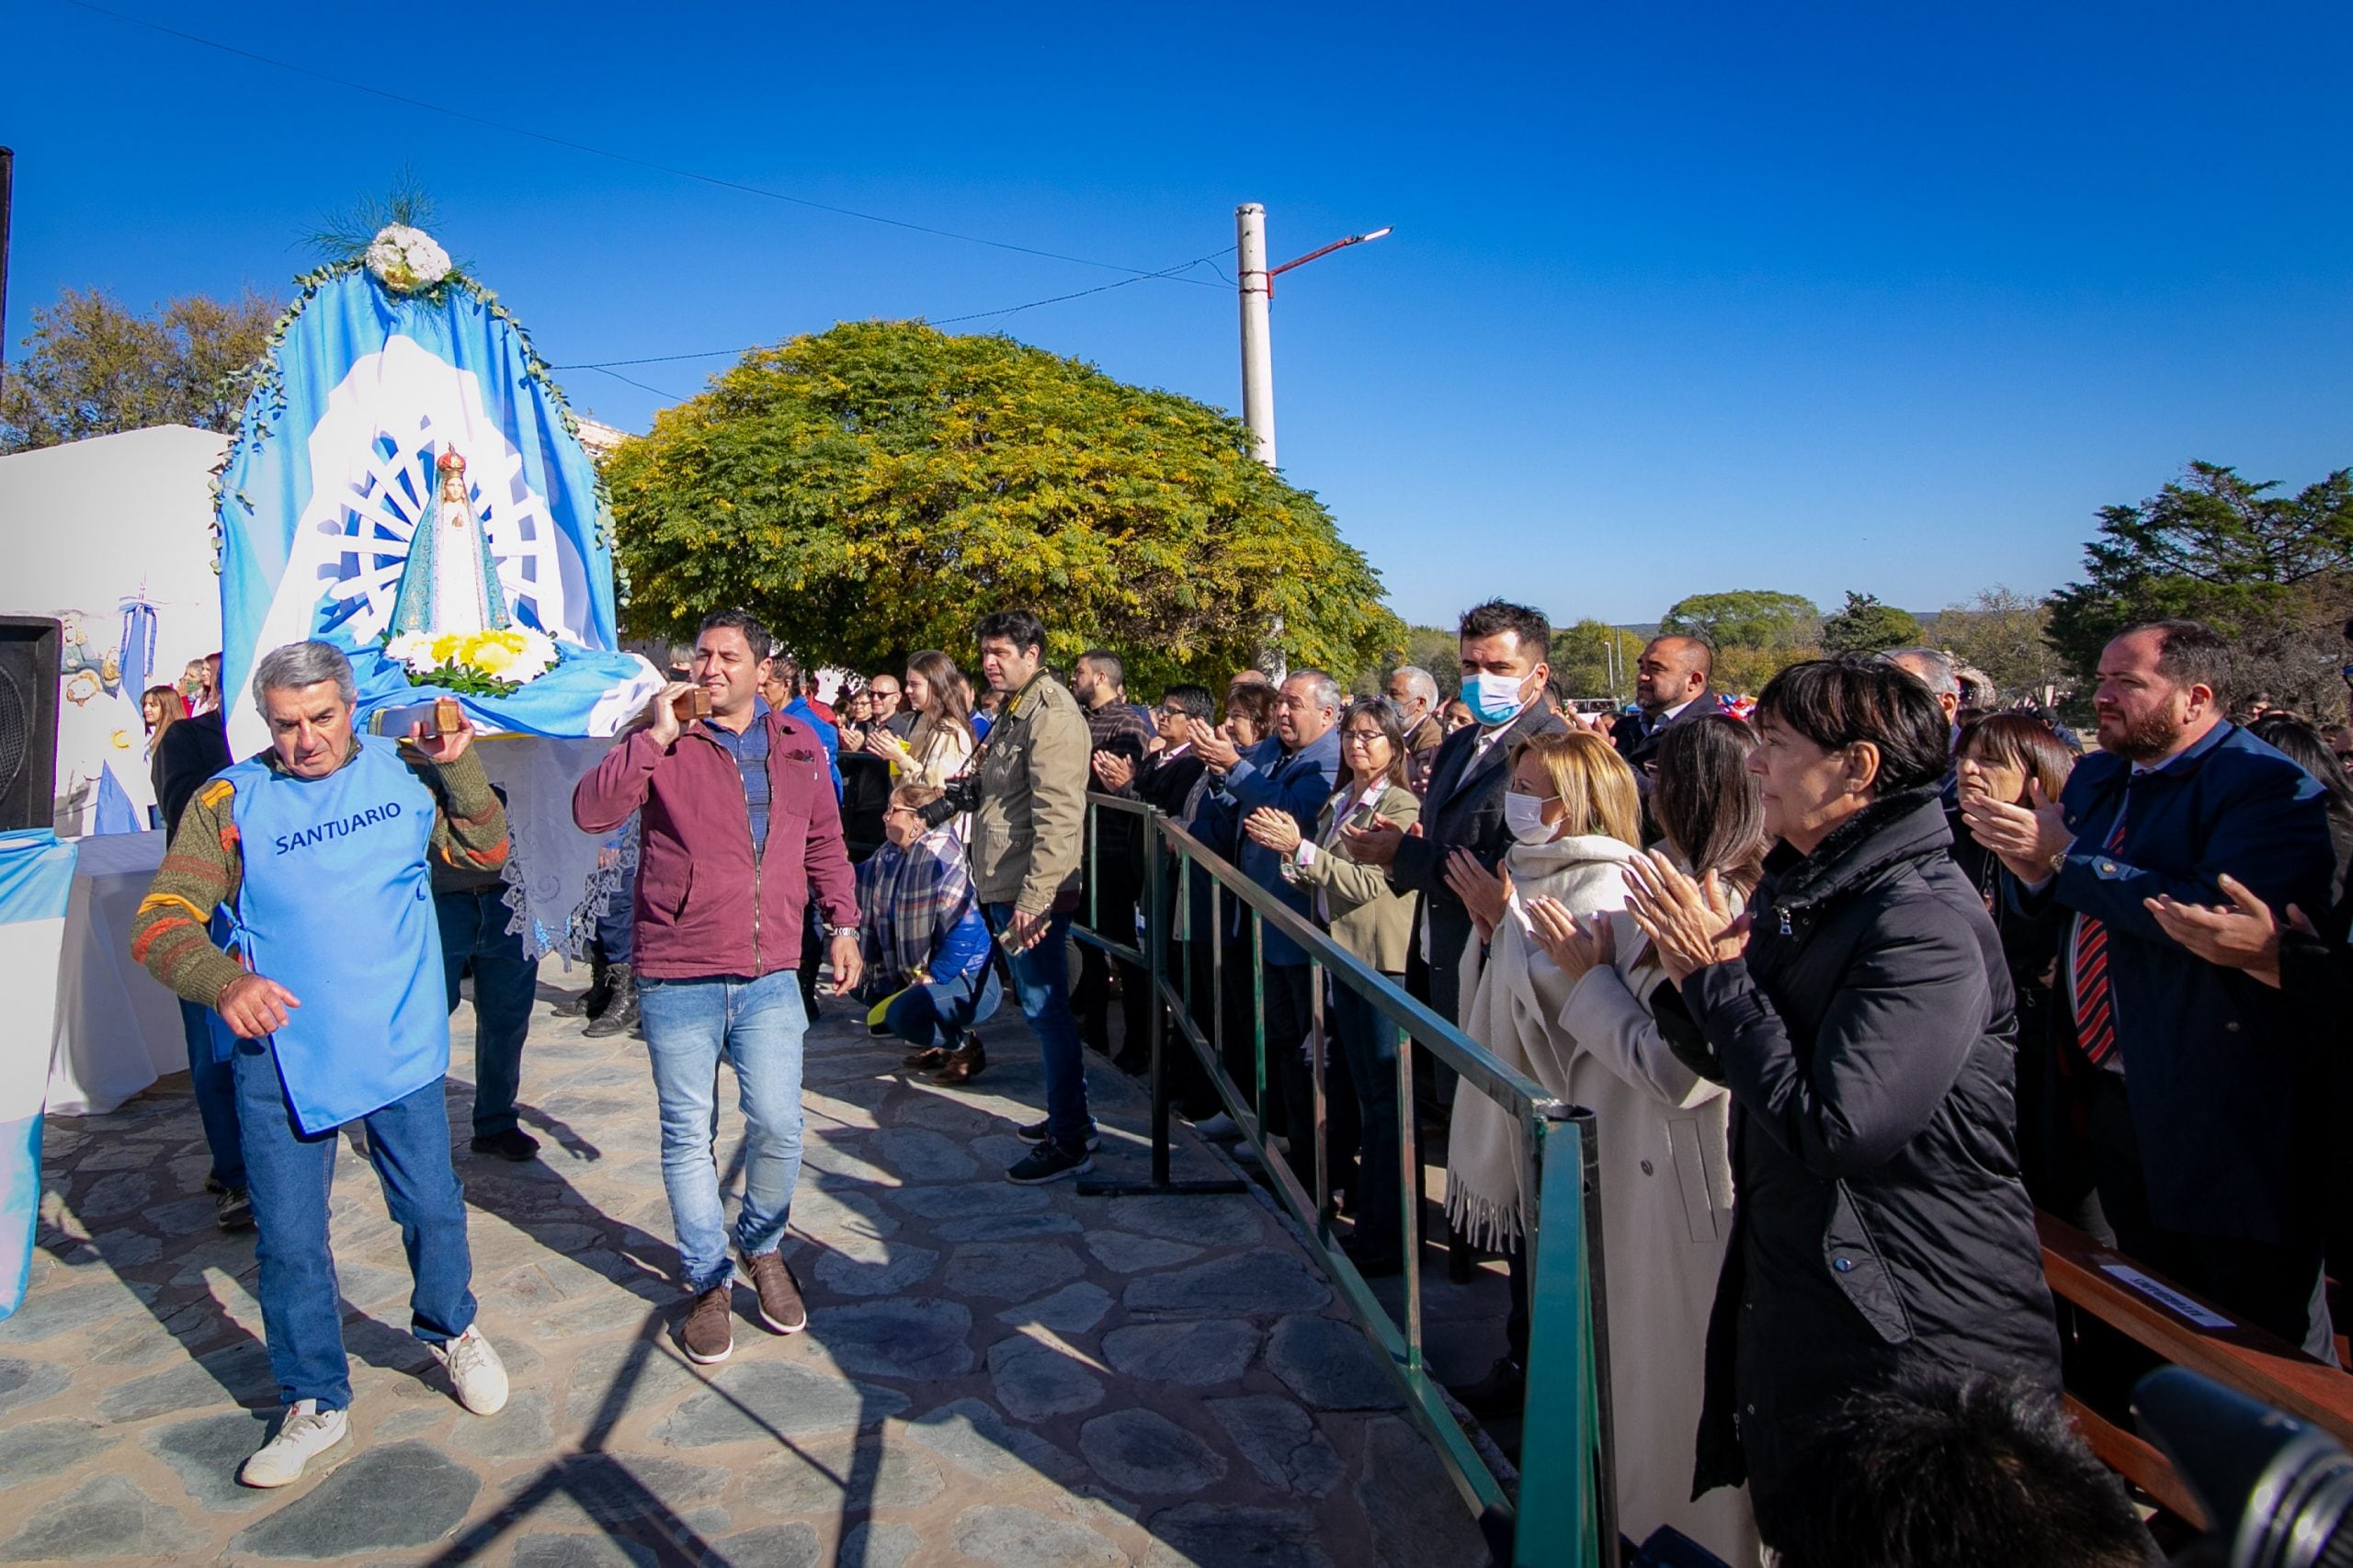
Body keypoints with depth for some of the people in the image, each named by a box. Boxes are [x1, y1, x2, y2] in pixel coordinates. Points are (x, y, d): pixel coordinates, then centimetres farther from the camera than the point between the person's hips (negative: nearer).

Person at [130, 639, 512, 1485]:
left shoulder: (403, 773, 0)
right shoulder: (229, 800, -6)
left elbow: (486, 851, 1)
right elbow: (160, 920, -11)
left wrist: (459, 764, -13)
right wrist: (224, 981, -31)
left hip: (401, 1044, 1)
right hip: (279, 1056, 0)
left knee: (431, 1206, 12)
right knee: (288, 1238, 9)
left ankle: (451, 1330, 40)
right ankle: (315, 1404, 29)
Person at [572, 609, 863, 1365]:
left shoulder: (799, 747, 8)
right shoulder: (659, 741, -1)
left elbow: (824, 843, 17)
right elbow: (590, 811, -16)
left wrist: (841, 922, 14)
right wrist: (656, 737, -20)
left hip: (770, 976, 2)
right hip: (677, 980, -2)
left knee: (779, 1127, 2)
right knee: (689, 1136, 8)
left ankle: (763, 1248, 30)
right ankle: (709, 1279, 27)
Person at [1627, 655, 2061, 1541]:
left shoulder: (1927, 922, -24)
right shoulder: (1800, 889, 5)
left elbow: (1837, 1128, -30)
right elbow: (1739, 1063, 10)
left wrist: (1717, 973, -23)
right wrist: (1694, 972, -10)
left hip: (1919, 1336, -9)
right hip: (1793, 1295, 9)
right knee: (1797, 1531, 24)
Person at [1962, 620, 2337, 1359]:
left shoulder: (2271, 788, -16)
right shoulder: (2096, 778, 10)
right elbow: (2059, 907, 12)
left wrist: (2064, 856, -24)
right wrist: (2028, 860, -11)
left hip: (2220, 1116, -8)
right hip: (2111, 1098, 8)